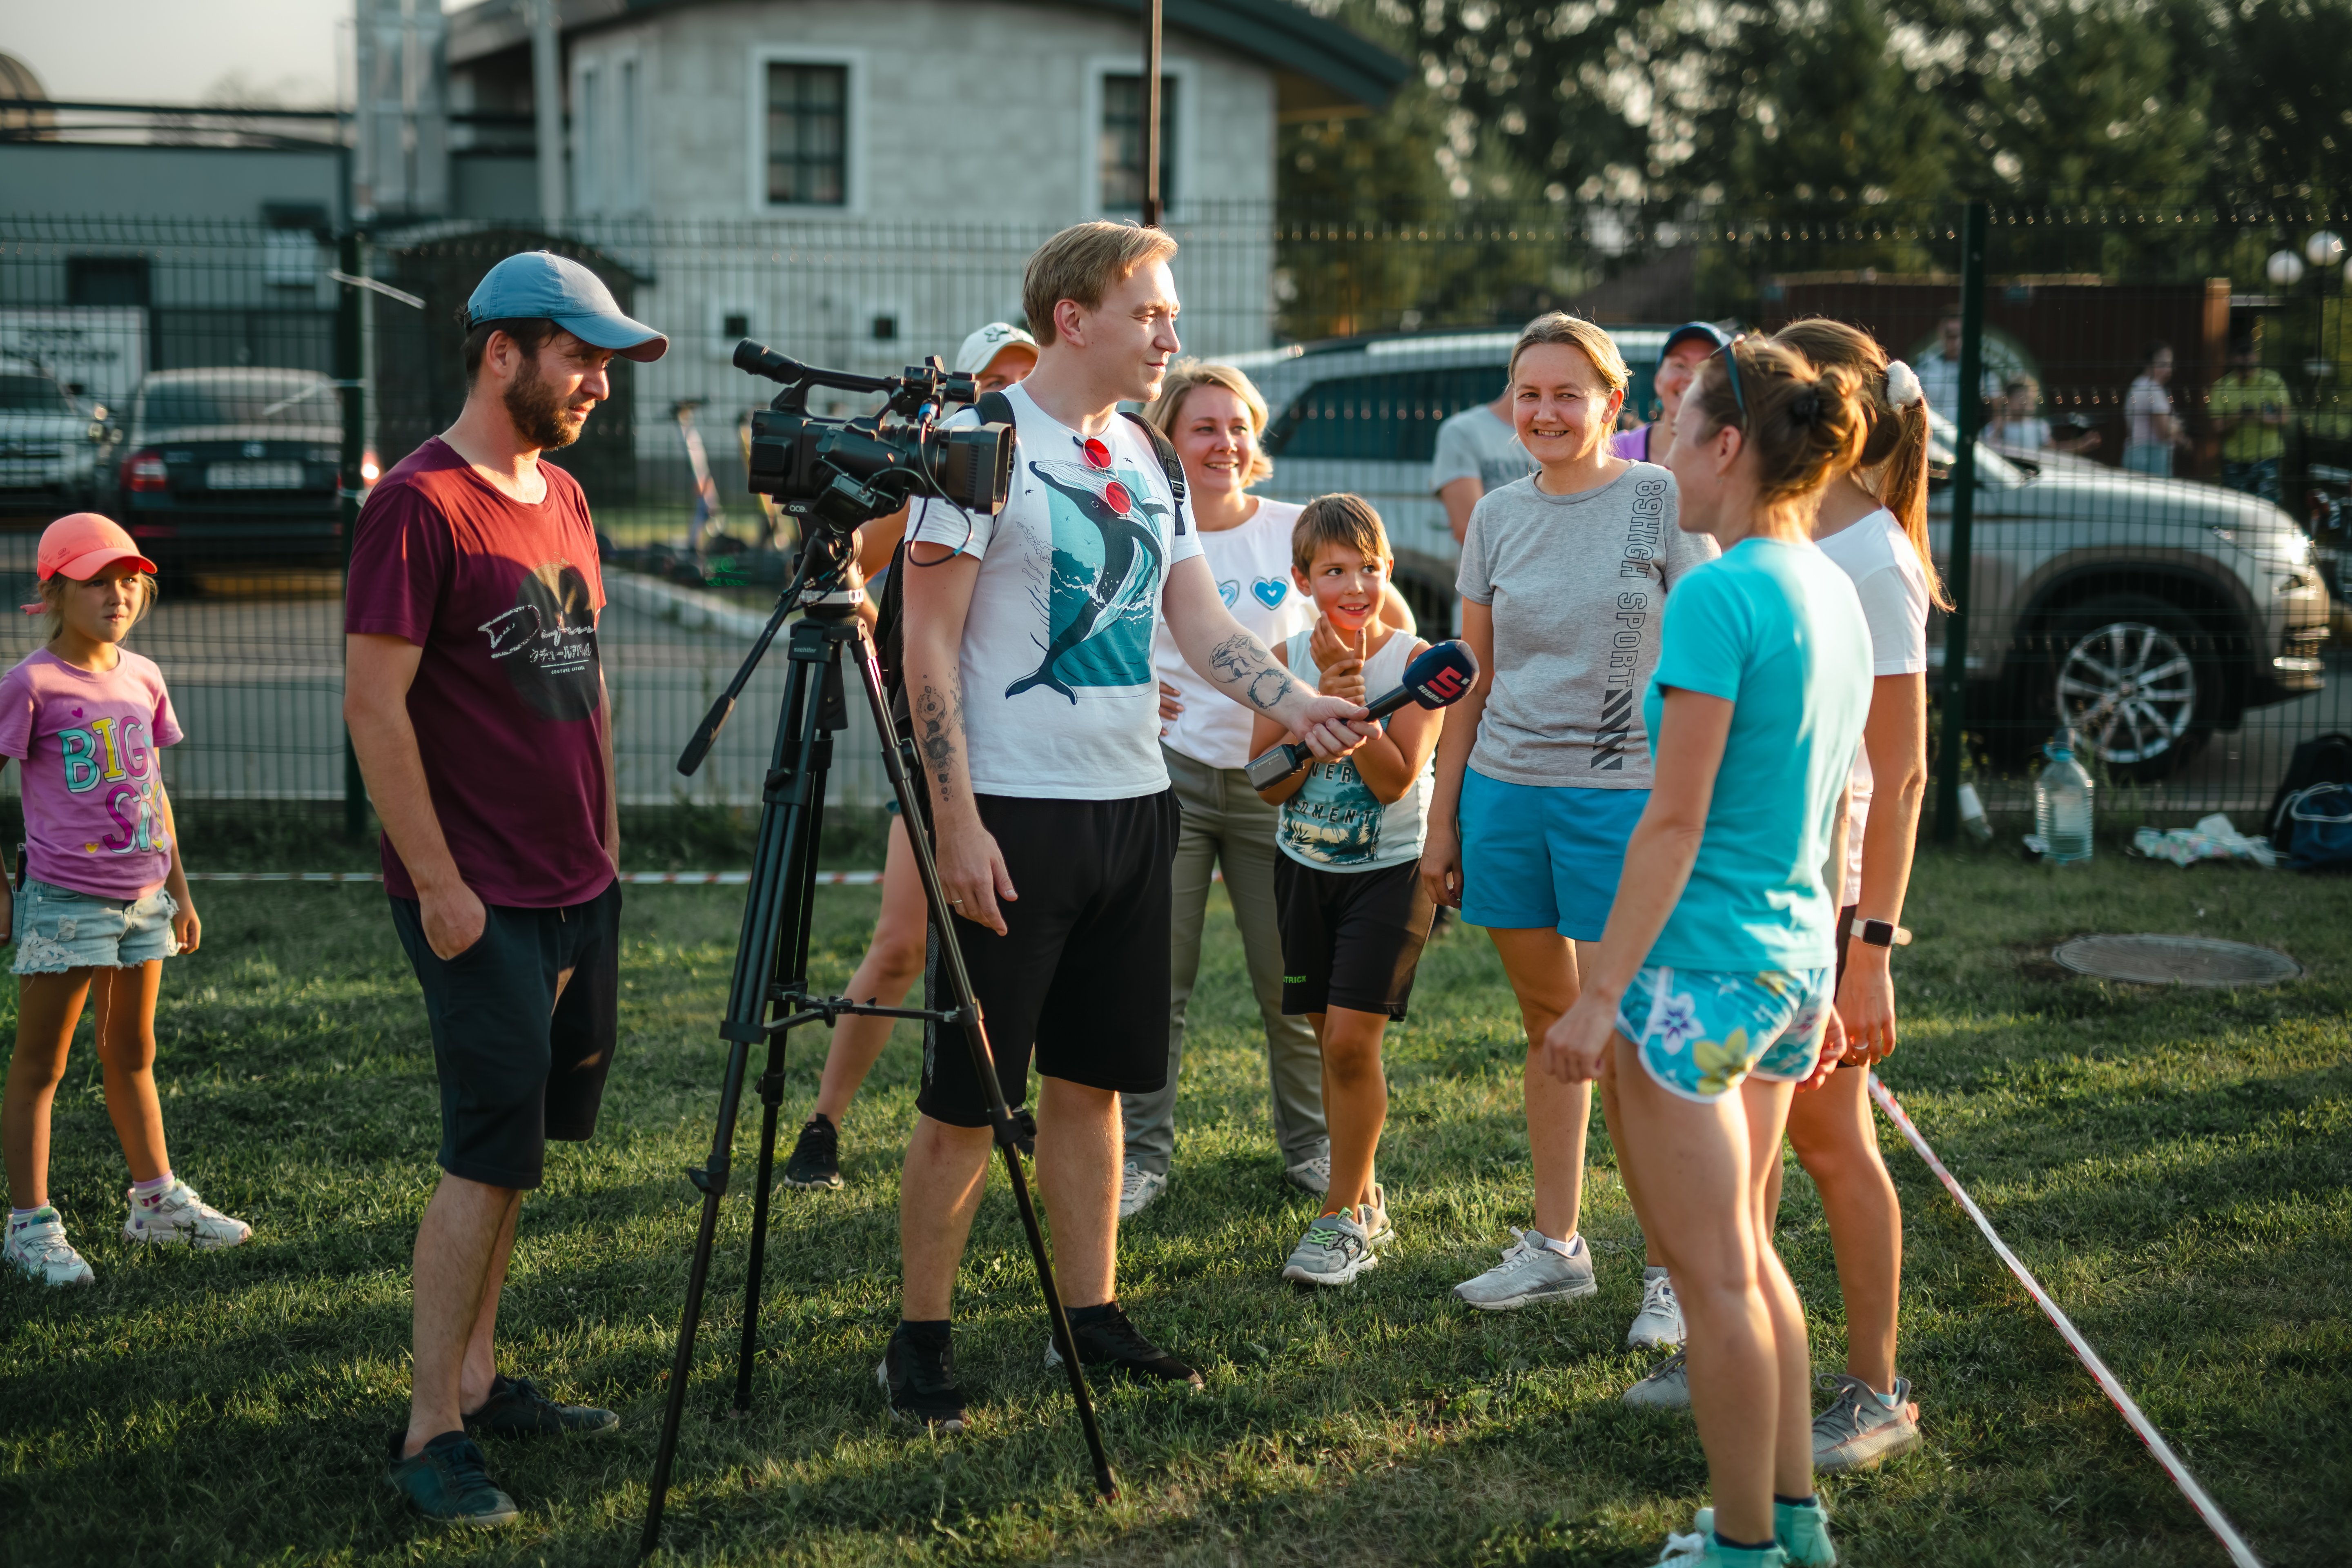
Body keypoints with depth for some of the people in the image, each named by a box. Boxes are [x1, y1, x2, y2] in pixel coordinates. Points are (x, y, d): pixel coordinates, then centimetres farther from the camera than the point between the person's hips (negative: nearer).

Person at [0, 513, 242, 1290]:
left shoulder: (144, 678, 8)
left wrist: (180, 891, 16)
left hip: (141, 900, 6)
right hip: (64, 899, -6)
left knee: (132, 1056, 18)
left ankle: (156, 1201, 28)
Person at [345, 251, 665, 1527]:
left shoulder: (562, 497, 13)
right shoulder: (419, 503, -13)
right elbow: (373, 707, -16)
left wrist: (607, 839, 16)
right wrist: (439, 884, -17)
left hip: (580, 888, 8)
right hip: (480, 898, -8)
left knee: (523, 1139, 13)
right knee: (492, 1153, -7)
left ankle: (478, 1381, 23)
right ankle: (431, 1434, 2)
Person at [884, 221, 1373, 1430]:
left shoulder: (1143, 455, 13)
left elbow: (1200, 620, 12)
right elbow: (928, 646, -12)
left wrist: (1295, 704, -7)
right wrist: (957, 822, -17)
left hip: (1132, 805, 7)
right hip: (1015, 812, -7)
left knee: (1090, 1080, 13)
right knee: (966, 1096, 0)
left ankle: (1092, 1318, 22)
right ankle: (920, 1342, 10)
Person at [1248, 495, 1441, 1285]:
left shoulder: (1412, 660, -11)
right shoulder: (1288, 661, -2)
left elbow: (1396, 779, -18)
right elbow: (1272, 784, -8)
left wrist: (1355, 700, -26)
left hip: (1389, 870, -4)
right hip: (1305, 867, 4)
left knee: (1351, 1038, -11)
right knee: (1328, 1037, 10)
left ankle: (1342, 1216, 1)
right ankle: (1362, 1198, 26)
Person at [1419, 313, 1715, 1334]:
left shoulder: (1664, 503, -4)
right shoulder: (1498, 517, 9)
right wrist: (1442, 822, 12)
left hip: (1622, 795, -4)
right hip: (1504, 790, 4)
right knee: (1547, 1022, 11)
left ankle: (1673, 1266, 8)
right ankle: (1555, 1247, 21)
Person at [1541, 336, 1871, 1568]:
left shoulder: (1717, 598, -17)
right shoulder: (1834, 593, 9)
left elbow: (1675, 822, -19)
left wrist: (1602, 993, -16)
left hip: (1699, 964, -9)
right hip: (1792, 960, 9)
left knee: (1713, 1273, 3)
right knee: (1745, 1251, 20)